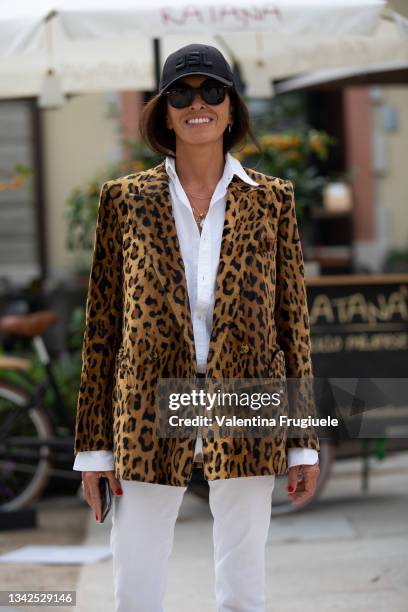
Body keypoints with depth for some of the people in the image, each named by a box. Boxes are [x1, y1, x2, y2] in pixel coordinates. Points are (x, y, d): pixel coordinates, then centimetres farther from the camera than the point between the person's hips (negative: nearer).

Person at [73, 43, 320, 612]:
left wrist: (303, 443, 4)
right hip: (150, 418, 0)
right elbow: (102, 325, 5)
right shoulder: (126, 199, 4)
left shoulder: (272, 199, 5)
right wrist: (94, 446, 2)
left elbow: (293, 321, 6)